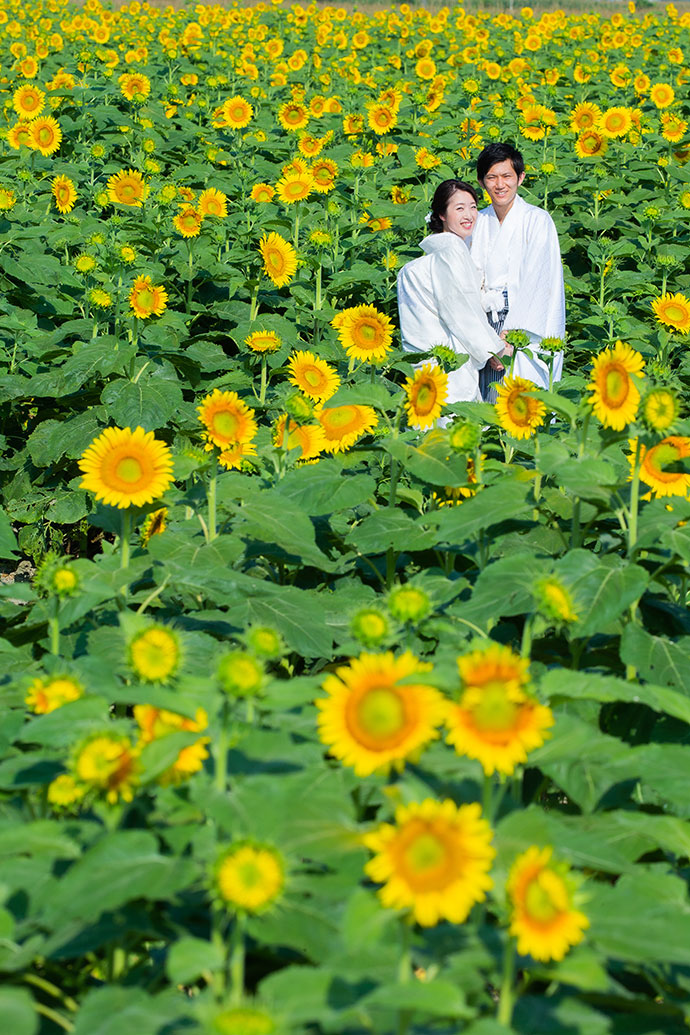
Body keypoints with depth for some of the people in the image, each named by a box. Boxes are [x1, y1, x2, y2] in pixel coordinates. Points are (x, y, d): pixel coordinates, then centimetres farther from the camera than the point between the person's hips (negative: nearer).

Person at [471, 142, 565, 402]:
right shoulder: (479, 221, 13)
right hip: (488, 326, 4)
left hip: (528, 329, -4)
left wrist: (510, 335, -17)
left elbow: (536, 281, -10)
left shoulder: (537, 220, -4)